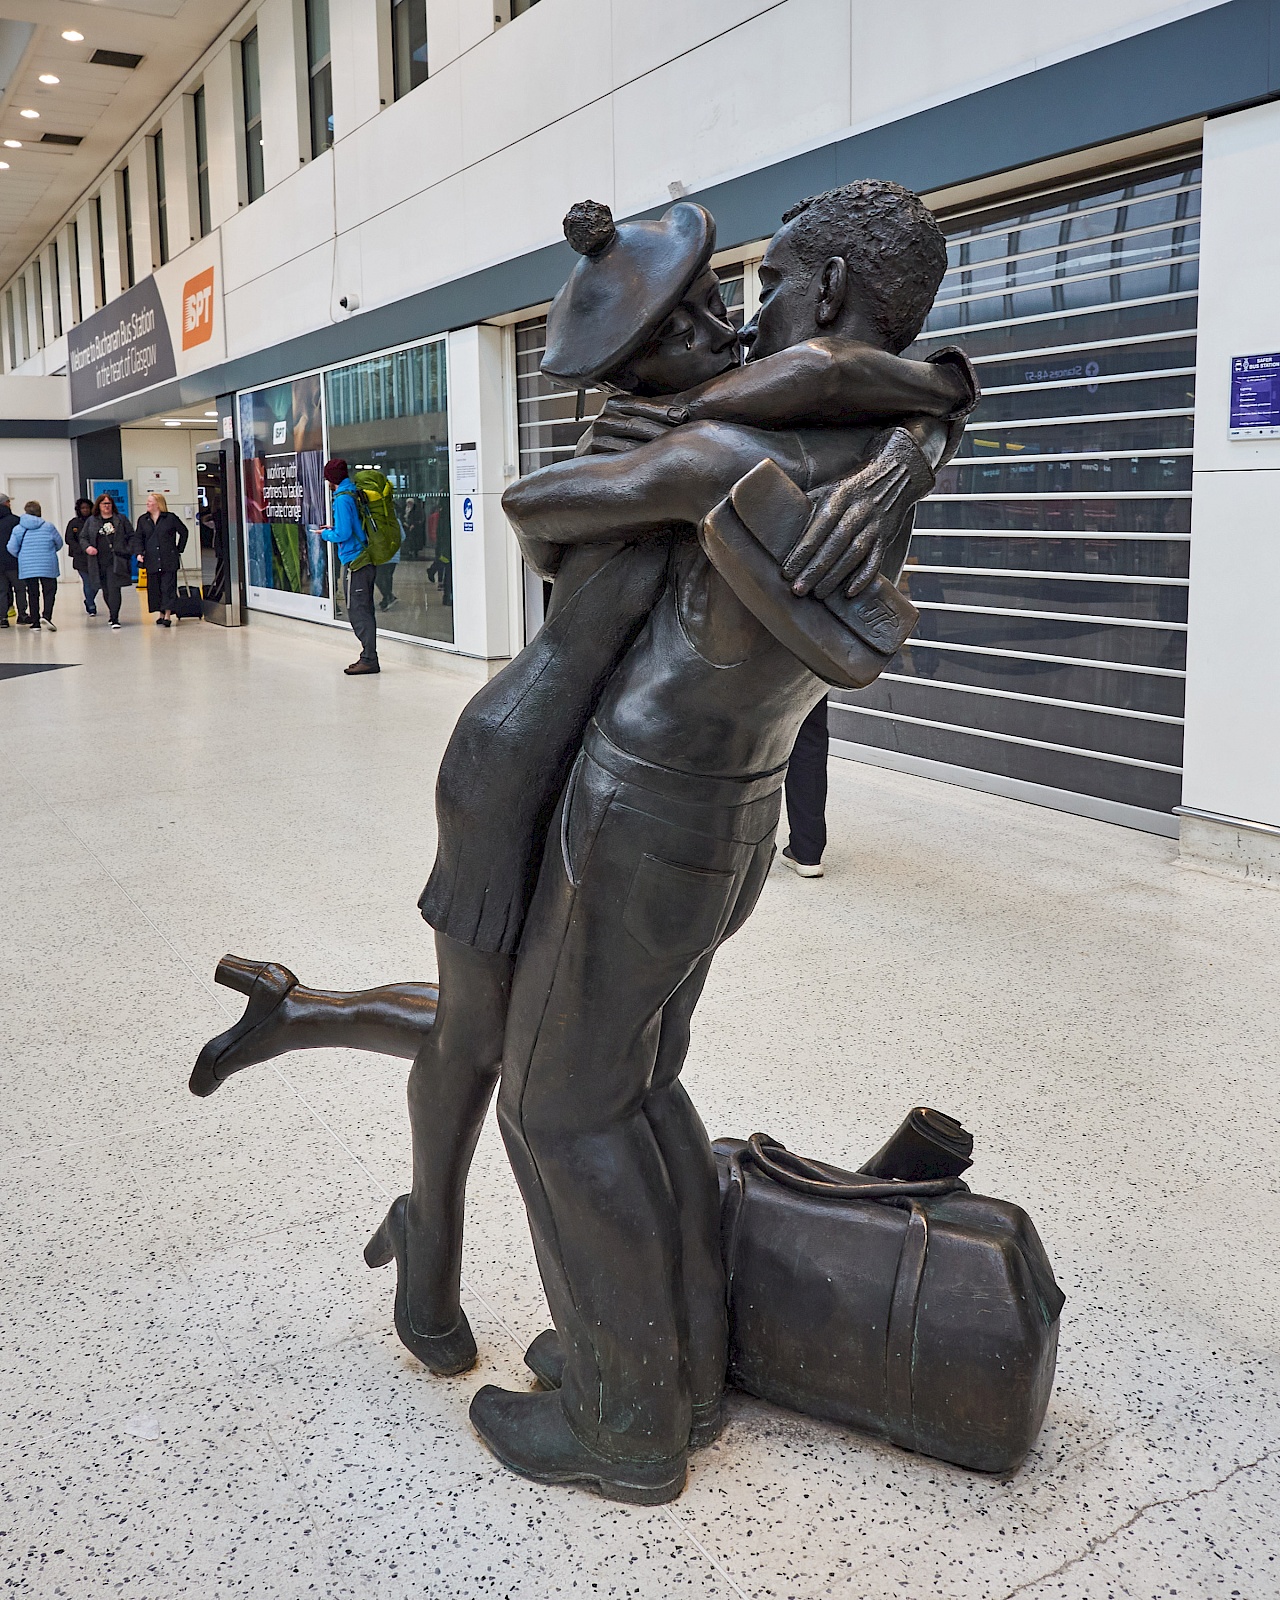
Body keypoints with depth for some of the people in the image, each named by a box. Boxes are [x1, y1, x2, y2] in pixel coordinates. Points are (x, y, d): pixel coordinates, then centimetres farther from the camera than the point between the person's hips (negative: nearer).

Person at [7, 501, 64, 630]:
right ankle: (47, 616, -16)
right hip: (48, 567, -2)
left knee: (32, 594, 10)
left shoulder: (18, 529, 0)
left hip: (27, 568, 2)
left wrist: (22, 556, 18)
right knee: (49, 591, 5)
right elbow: (59, 543, 6)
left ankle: (35, 622, 10)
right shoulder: (49, 527, -4)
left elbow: (12, 548, -1)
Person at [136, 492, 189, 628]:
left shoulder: (170, 518, -1)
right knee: (154, 587, 6)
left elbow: (183, 532, 8)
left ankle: (168, 615, -8)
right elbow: (138, 538, 13)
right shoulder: (143, 520, 9)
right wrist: (140, 553, -2)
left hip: (169, 559, -4)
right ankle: (161, 614, 16)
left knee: (168, 586, -7)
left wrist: (179, 549, 6)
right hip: (151, 560, 4)